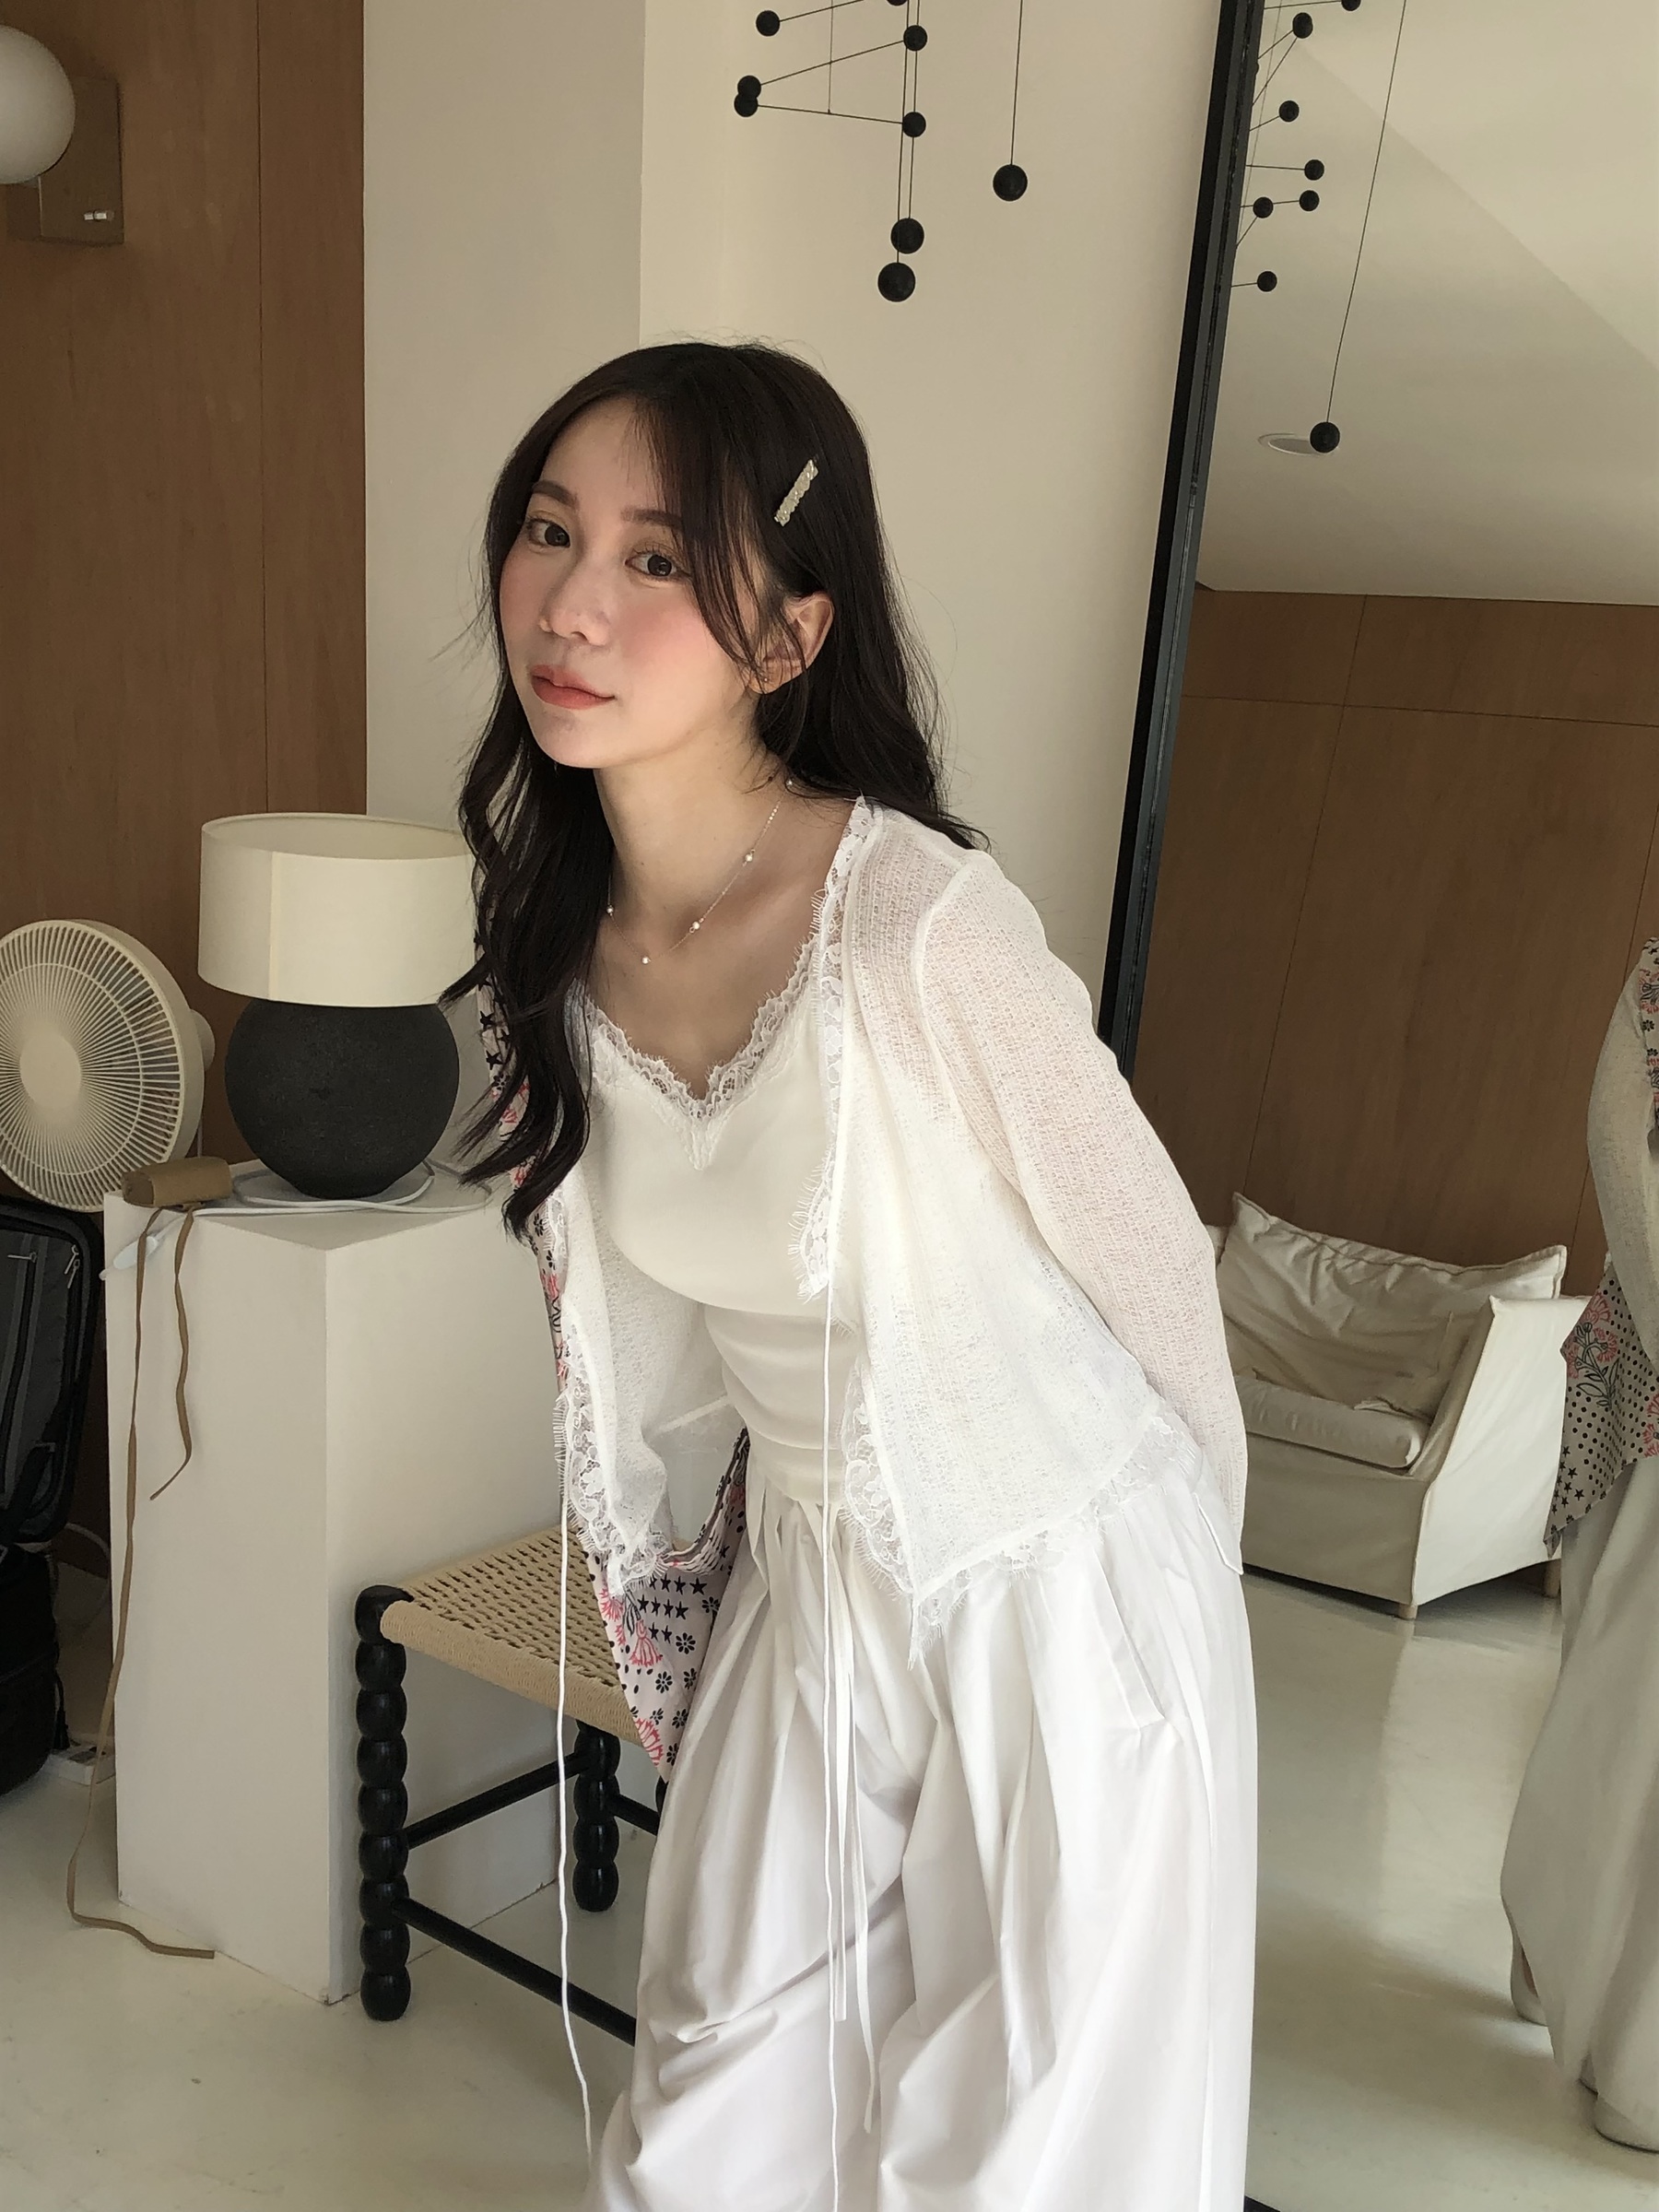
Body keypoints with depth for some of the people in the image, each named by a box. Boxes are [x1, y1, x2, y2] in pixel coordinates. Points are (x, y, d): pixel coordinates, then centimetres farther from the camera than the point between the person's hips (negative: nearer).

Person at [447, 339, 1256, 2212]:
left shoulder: (923, 926, -29)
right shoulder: (567, 935, -7)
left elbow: (1151, 1264, -15)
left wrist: (1185, 1549, 1)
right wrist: (653, 1562, 17)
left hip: (1062, 1600, -5)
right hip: (811, 1589, 6)